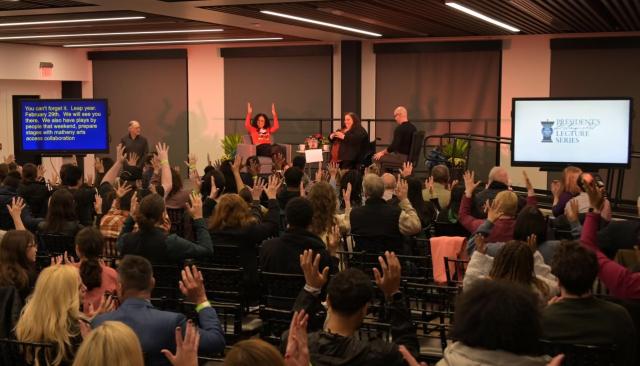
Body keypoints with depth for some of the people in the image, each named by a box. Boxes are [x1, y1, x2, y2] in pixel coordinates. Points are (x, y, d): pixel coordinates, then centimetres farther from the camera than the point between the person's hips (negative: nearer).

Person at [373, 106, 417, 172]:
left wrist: (382, 153, -4)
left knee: (377, 158, -5)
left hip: (402, 158, -9)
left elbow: (393, 146, -20)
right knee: (386, 157, 25)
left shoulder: (400, 129, -18)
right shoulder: (413, 128, 10)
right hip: (411, 157, 9)